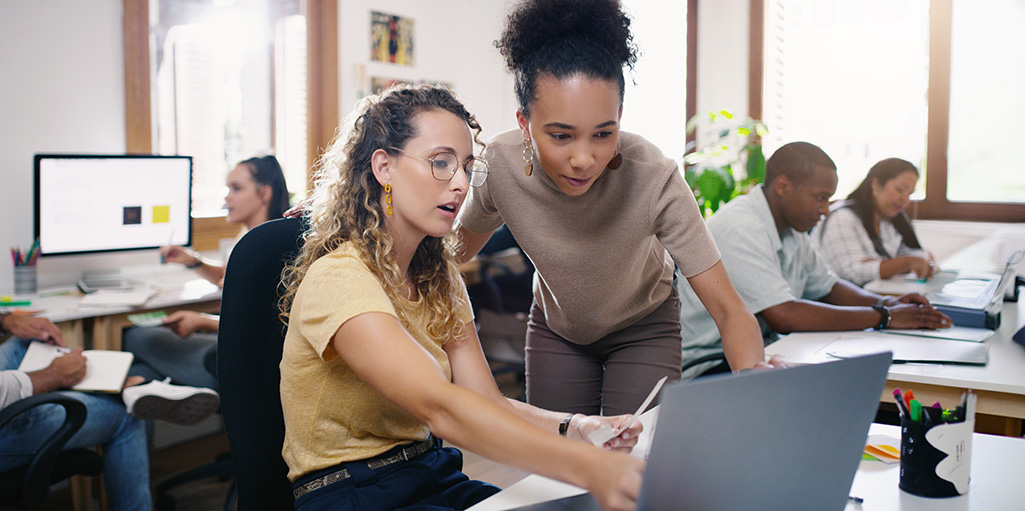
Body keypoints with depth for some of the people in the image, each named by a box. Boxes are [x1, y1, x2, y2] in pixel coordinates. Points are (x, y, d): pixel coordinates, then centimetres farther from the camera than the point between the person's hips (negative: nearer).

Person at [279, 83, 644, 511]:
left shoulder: (438, 277, 7)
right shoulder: (337, 279, -19)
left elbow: (487, 403, -3)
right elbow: (440, 407, -33)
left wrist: (573, 428, -21)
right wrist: (589, 468, -41)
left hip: (433, 476, 7)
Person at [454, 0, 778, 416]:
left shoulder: (654, 179, -34)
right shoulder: (499, 163, -28)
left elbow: (727, 308, -33)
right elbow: (465, 243, -3)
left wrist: (754, 377, -50)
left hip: (643, 326, -2)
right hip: (555, 327, 2)